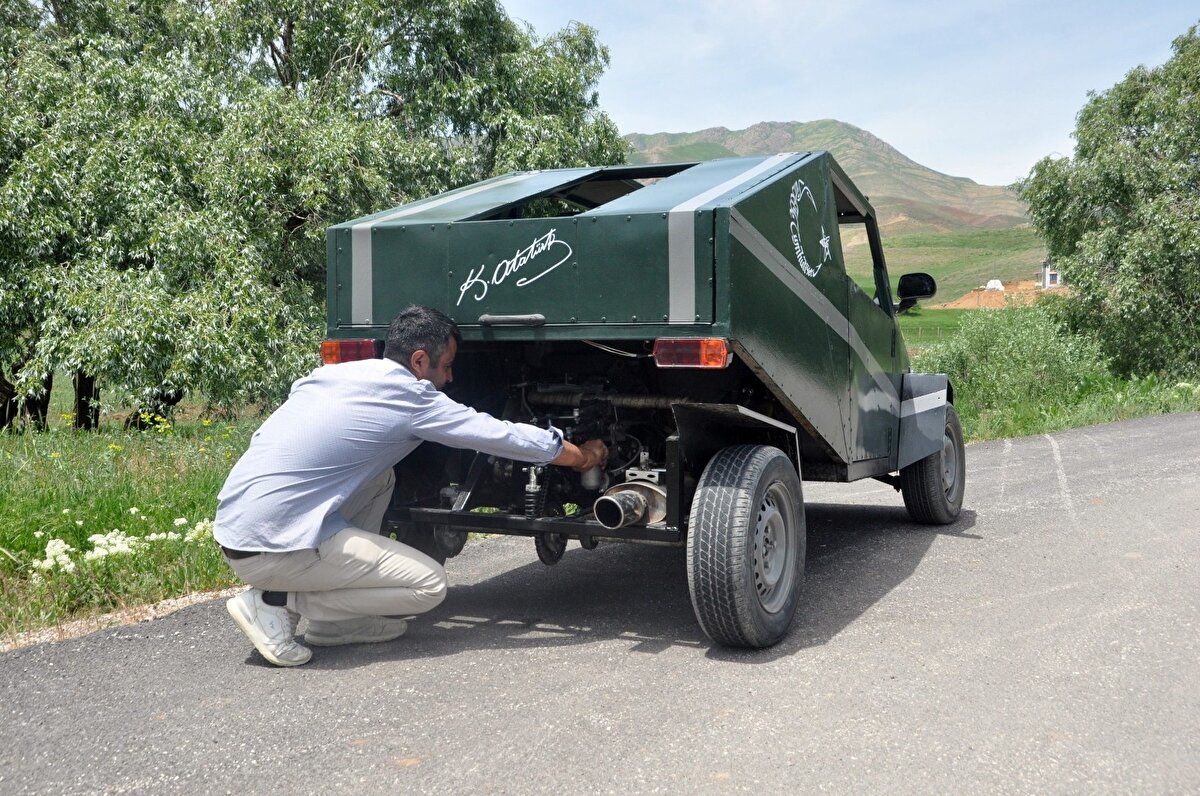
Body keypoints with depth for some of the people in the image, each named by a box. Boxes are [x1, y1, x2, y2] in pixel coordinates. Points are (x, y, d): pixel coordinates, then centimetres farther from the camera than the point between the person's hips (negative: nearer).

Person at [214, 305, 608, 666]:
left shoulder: (335, 372, 12)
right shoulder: (410, 398, -8)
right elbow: (502, 436, -1)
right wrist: (582, 456, 13)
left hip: (232, 526, 9)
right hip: (270, 548, -9)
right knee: (429, 584, -3)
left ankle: (336, 621, 17)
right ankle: (276, 603, -3)